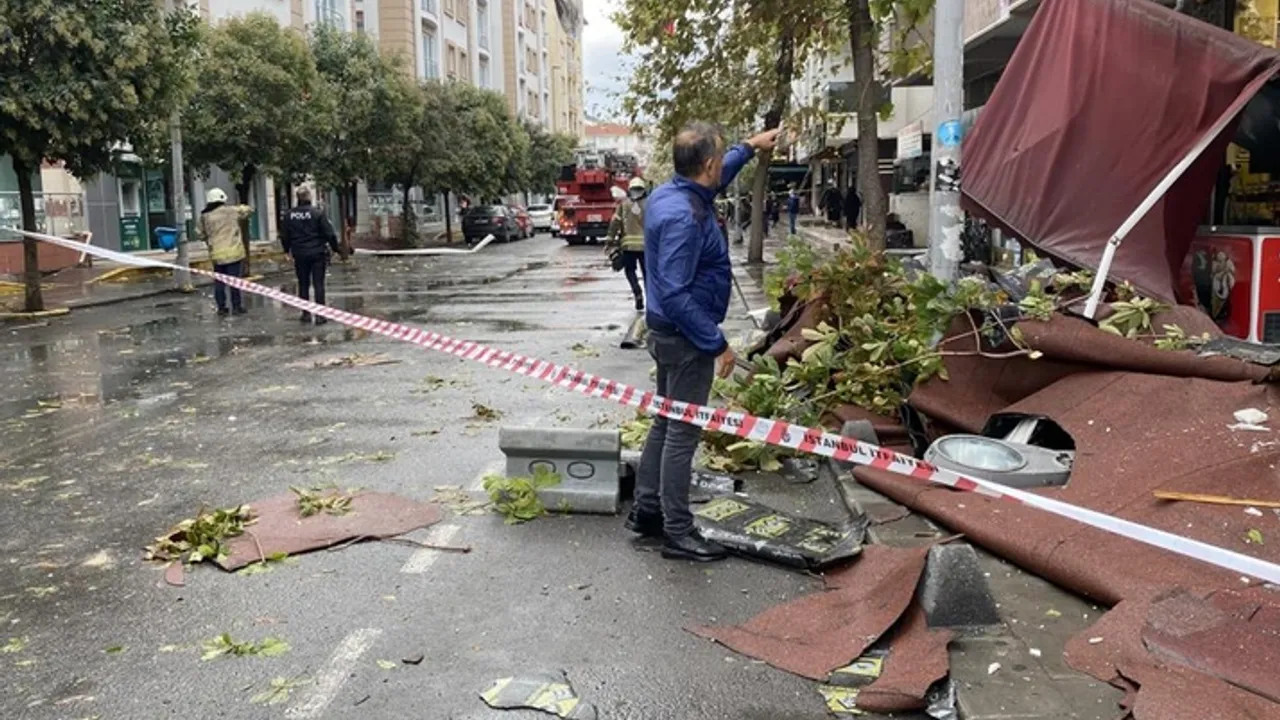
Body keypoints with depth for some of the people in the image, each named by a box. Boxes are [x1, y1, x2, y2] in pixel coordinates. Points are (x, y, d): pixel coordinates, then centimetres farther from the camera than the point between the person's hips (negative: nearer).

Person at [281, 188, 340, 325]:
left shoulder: (289, 215, 0)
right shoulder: (317, 213, -11)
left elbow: (285, 236, 9)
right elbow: (329, 233, -10)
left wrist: (287, 249, 25)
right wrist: (334, 247, 4)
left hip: (299, 254, 3)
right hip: (317, 253, -3)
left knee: (303, 284, 13)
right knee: (318, 284, 1)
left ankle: (306, 314, 16)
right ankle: (320, 315, -2)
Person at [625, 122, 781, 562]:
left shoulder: (667, 195, 5)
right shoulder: (684, 217, -26)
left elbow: (716, 179, 29)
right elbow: (675, 294, -29)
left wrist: (750, 147, 36)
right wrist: (716, 344, -24)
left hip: (667, 332, 10)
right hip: (686, 339, -10)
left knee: (667, 423, 19)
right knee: (683, 433, -2)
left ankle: (646, 511, 29)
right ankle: (678, 533, 8)